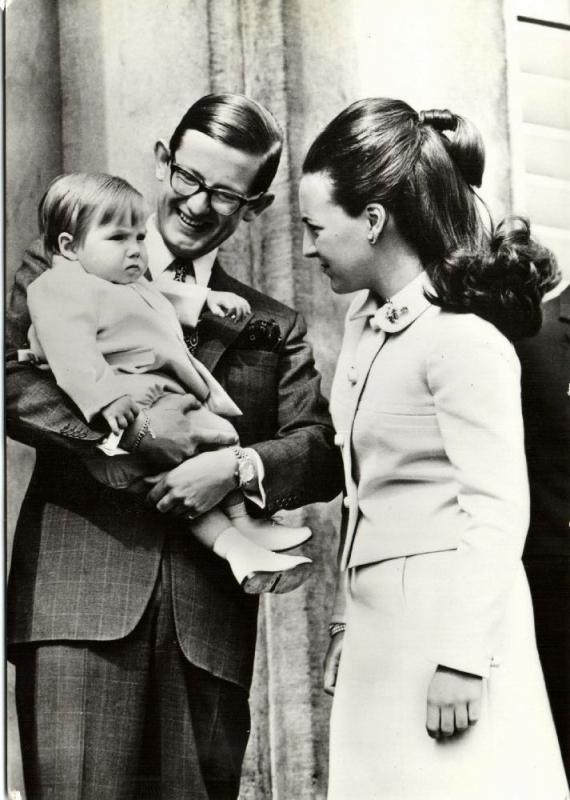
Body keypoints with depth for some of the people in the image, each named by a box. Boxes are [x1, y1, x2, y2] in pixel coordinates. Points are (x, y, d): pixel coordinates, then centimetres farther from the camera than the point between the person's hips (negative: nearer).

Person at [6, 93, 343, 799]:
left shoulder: (273, 329, 19)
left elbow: (324, 451, 9)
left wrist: (242, 467, -12)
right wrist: (133, 430, -12)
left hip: (208, 618, 3)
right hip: (79, 595, -2)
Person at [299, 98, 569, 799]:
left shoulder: (463, 338, -14)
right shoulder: (364, 320, 11)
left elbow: (496, 512, -16)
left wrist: (461, 660, -17)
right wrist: (344, 621, 16)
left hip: (447, 617, -8)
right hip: (379, 624, 8)